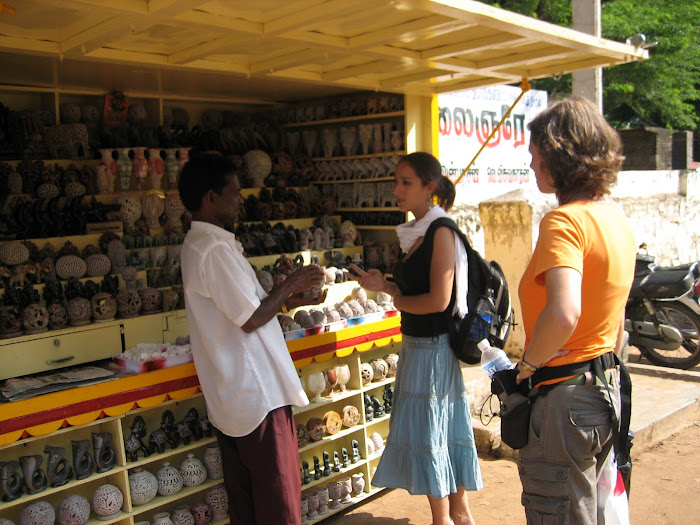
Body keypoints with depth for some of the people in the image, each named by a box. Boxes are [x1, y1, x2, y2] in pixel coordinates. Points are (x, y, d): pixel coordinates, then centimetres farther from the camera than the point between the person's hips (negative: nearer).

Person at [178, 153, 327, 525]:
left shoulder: (198, 244, 13)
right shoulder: (215, 249, -20)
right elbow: (252, 319, -20)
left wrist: (291, 299, 10)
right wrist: (291, 284, -7)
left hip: (231, 394, 10)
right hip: (257, 393, -10)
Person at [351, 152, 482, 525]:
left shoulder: (441, 232, -15)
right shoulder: (414, 232, 10)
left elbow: (438, 300, -21)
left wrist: (398, 300, -8)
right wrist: (383, 286, -1)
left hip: (435, 349, -8)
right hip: (416, 346, 8)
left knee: (429, 434, 3)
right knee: (445, 432, 16)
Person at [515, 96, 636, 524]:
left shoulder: (564, 221, -21)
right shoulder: (616, 215, 8)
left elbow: (563, 314, -37)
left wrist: (528, 363, -21)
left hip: (565, 396, -10)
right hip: (606, 389, 10)